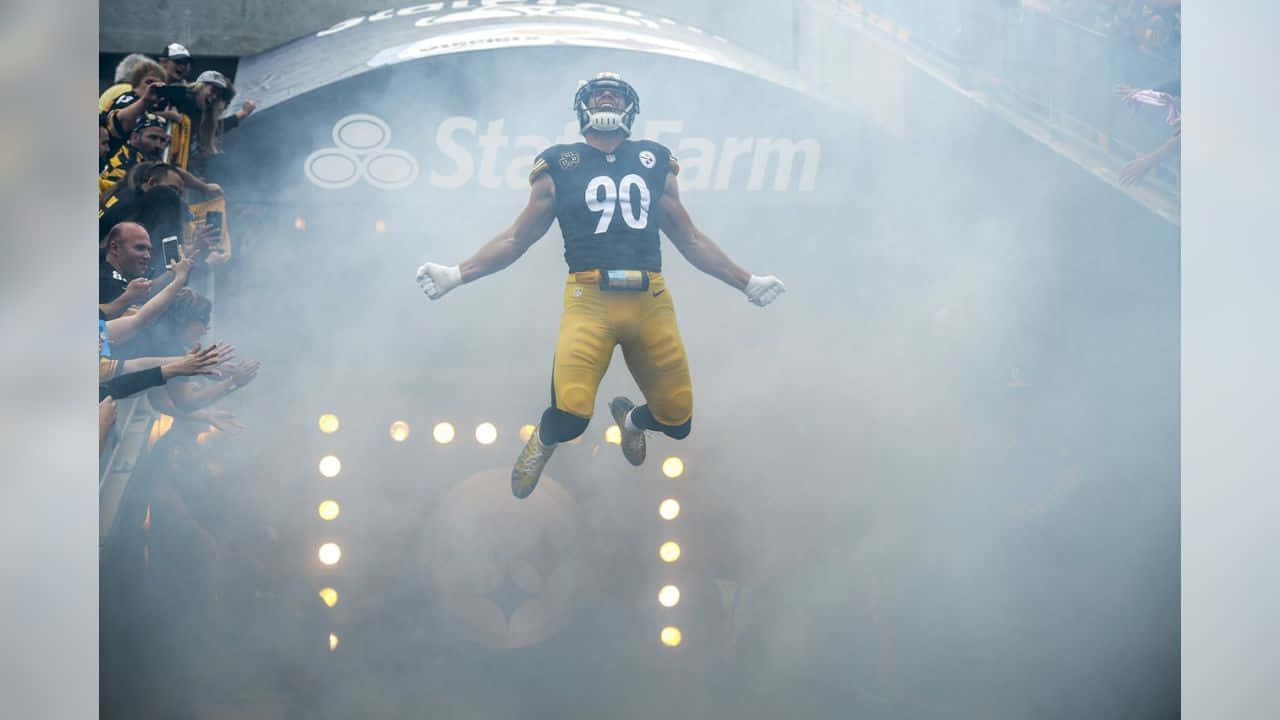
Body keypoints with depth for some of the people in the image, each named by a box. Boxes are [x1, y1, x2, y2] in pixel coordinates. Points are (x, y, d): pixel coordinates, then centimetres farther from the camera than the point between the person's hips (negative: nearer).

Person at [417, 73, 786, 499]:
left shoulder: (653, 163, 17)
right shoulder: (560, 166, 10)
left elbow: (690, 241, 24)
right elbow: (516, 239, 14)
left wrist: (747, 283, 25)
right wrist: (456, 275, 4)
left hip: (651, 300, 3)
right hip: (590, 299, -3)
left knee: (677, 421, 3)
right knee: (569, 418, -21)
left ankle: (629, 418, 41)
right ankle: (543, 441, 19)